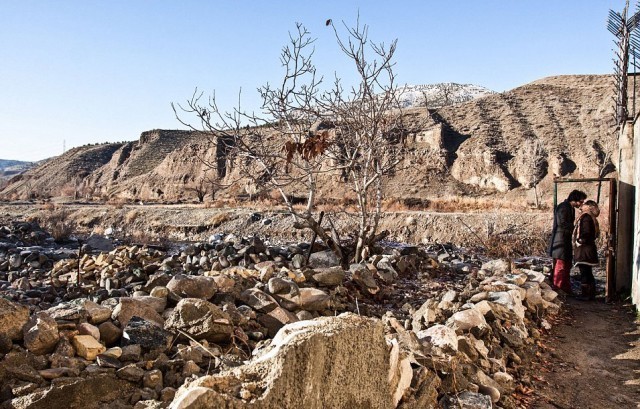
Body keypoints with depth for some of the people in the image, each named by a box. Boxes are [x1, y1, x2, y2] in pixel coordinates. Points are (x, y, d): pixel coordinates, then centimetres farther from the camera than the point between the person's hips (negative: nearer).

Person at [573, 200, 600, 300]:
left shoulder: (586, 217, -13)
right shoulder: (591, 217, 16)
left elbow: (586, 233, -22)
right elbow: (594, 234, 19)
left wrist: (578, 241, -10)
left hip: (584, 250, -10)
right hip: (589, 249, 10)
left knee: (584, 273, -6)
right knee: (588, 273, 14)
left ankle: (585, 294, -4)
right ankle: (591, 294, 20)